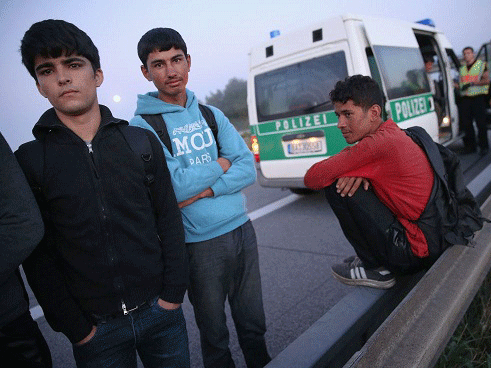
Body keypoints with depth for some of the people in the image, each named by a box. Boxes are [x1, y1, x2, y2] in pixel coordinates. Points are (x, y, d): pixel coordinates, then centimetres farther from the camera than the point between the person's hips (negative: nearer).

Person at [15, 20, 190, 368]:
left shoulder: (142, 141, -1)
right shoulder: (28, 161, -5)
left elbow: (169, 221, 0)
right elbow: (38, 258, -3)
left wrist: (173, 293, -4)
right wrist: (75, 329, -5)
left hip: (161, 312, 2)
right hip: (96, 329, -1)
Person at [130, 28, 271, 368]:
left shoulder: (211, 114, 7)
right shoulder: (142, 126, -8)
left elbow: (248, 169, -1)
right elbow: (172, 187, -20)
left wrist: (205, 190, -16)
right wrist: (220, 165, -7)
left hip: (242, 229, 5)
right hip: (200, 243, -4)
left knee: (253, 324, 20)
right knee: (214, 335, 16)